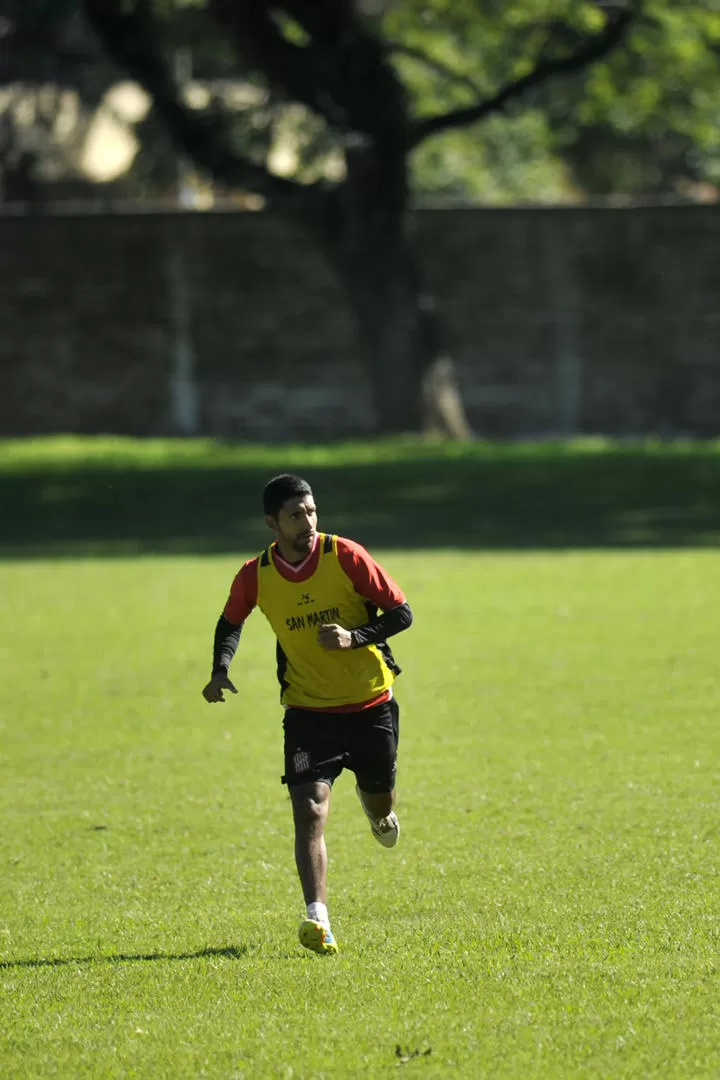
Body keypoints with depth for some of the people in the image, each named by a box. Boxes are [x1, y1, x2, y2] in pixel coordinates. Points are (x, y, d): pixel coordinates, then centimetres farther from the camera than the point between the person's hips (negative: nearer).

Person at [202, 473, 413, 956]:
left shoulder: (345, 557, -14)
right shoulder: (255, 577, -8)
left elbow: (401, 613, -8)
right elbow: (230, 624, 14)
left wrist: (356, 637, -25)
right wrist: (221, 671, -4)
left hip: (371, 704, 0)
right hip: (308, 711, 0)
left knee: (380, 802, 16)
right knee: (310, 811, -18)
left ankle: (377, 807, 56)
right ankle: (318, 920, -25)